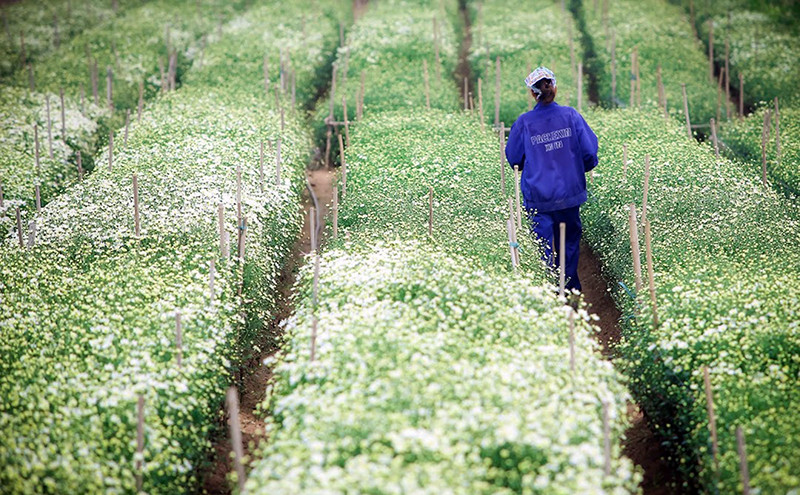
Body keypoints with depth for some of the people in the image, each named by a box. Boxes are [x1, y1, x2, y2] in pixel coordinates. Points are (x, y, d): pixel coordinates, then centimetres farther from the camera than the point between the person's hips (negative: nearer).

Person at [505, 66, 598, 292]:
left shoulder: (524, 123, -9)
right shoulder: (570, 115, -7)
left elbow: (514, 159, 1)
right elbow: (589, 151, -5)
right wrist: (580, 169, 16)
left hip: (538, 195, -2)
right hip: (569, 191, 2)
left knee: (542, 242, 3)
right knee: (570, 238, 18)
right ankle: (570, 285, 27)